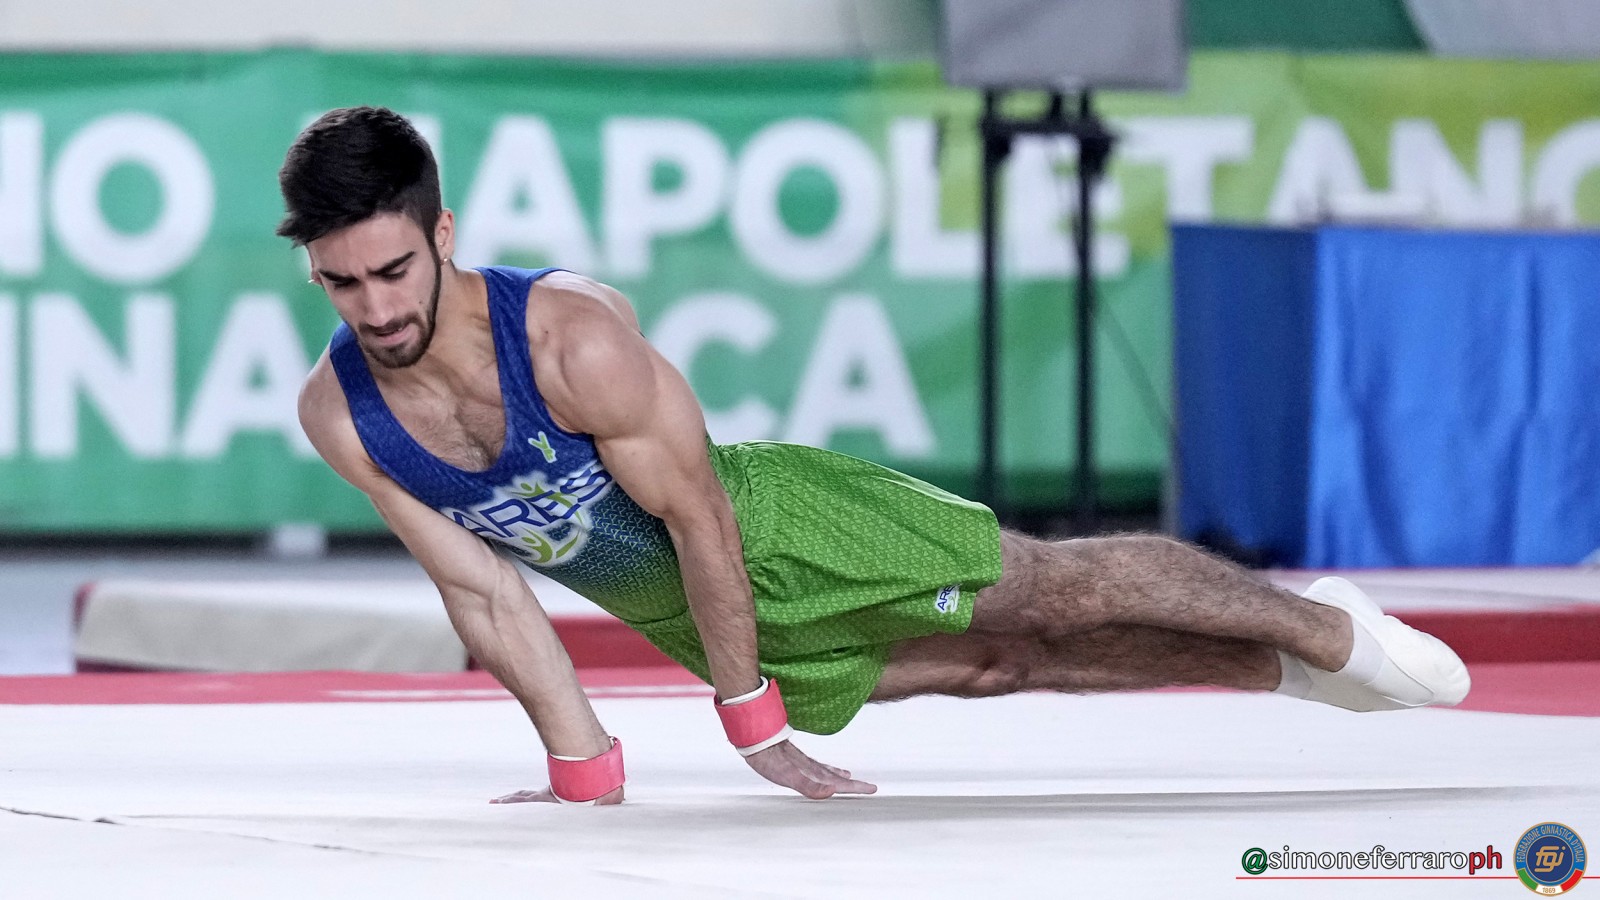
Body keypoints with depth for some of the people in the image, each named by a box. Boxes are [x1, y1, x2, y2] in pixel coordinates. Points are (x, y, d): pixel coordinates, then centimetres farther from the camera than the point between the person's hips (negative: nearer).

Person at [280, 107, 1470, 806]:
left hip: (772, 524, -5)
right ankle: (1288, 671, 34)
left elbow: (699, 517, -25)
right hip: (676, 612, 5)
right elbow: (483, 590, -9)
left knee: (1052, 593, 0)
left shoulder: (574, 337, -35)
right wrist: (584, 767, -8)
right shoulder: (337, 413, -20)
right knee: (992, 665, 17)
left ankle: (1327, 629, 24)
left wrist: (752, 718, -18)